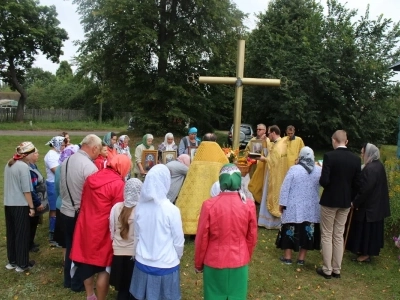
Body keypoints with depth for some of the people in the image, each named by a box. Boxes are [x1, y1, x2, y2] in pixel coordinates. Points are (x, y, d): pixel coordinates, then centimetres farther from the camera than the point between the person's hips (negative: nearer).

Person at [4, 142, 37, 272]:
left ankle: (12, 261, 27)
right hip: (20, 205, -8)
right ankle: (22, 264, 12)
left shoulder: (9, 164, 9)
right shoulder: (23, 166, -17)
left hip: (8, 204, 8)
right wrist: (31, 207, -11)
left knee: (11, 233, 16)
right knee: (22, 234, 3)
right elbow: (26, 190, -17)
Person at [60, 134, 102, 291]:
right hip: (81, 214, -7)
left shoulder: (66, 161, 0)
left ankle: (68, 280, 37)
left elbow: (61, 187, 10)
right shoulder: (89, 166, -24)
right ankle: (77, 283, 28)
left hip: (65, 211, 7)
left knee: (70, 246, 21)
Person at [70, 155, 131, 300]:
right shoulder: (118, 184, -18)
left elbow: (83, 202, 14)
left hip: (86, 226, 7)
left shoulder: (91, 178, 4)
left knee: (87, 261, 22)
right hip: (103, 230, -7)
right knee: (104, 267, 9)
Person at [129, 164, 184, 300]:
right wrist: (178, 257, 10)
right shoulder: (171, 210, -20)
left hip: (143, 263, 4)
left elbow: (137, 236, 5)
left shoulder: (140, 207, -8)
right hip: (165, 266, -4)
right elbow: (178, 241, -10)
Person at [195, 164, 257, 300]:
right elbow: (252, 238, 0)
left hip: (214, 262, -1)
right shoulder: (248, 205, -10)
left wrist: (198, 263, 6)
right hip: (239, 262, 2)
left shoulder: (209, 205, -16)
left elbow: (201, 238, -9)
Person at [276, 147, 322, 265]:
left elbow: (285, 187, -8)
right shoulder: (319, 170, -2)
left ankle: (287, 257, 13)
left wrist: (282, 203, 0)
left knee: (290, 231, 7)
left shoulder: (294, 169, -11)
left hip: (294, 207, -2)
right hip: (311, 208, 3)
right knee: (307, 231, 10)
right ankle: (301, 258, 16)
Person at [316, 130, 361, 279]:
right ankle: (336, 270, 21)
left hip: (329, 200, -5)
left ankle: (327, 270, 13)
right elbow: (357, 184, 2)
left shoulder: (329, 156, -16)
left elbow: (324, 181, -20)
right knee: (339, 236, 14)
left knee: (327, 236, 7)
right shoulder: (356, 159, -1)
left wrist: (322, 181, 2)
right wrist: (350, 198, 15)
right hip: (345, 202, 5)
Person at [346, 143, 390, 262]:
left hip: (368, 206, -10)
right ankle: (367, 251, 31)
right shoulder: (378, 165, 7)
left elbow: (365, 189, -26)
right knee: (371, 229, 19)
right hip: (376, 204, 10)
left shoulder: (370, 169, -26)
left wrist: (355, 202, -14)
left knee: (366, 230, 3)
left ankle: (366, 254, 14)